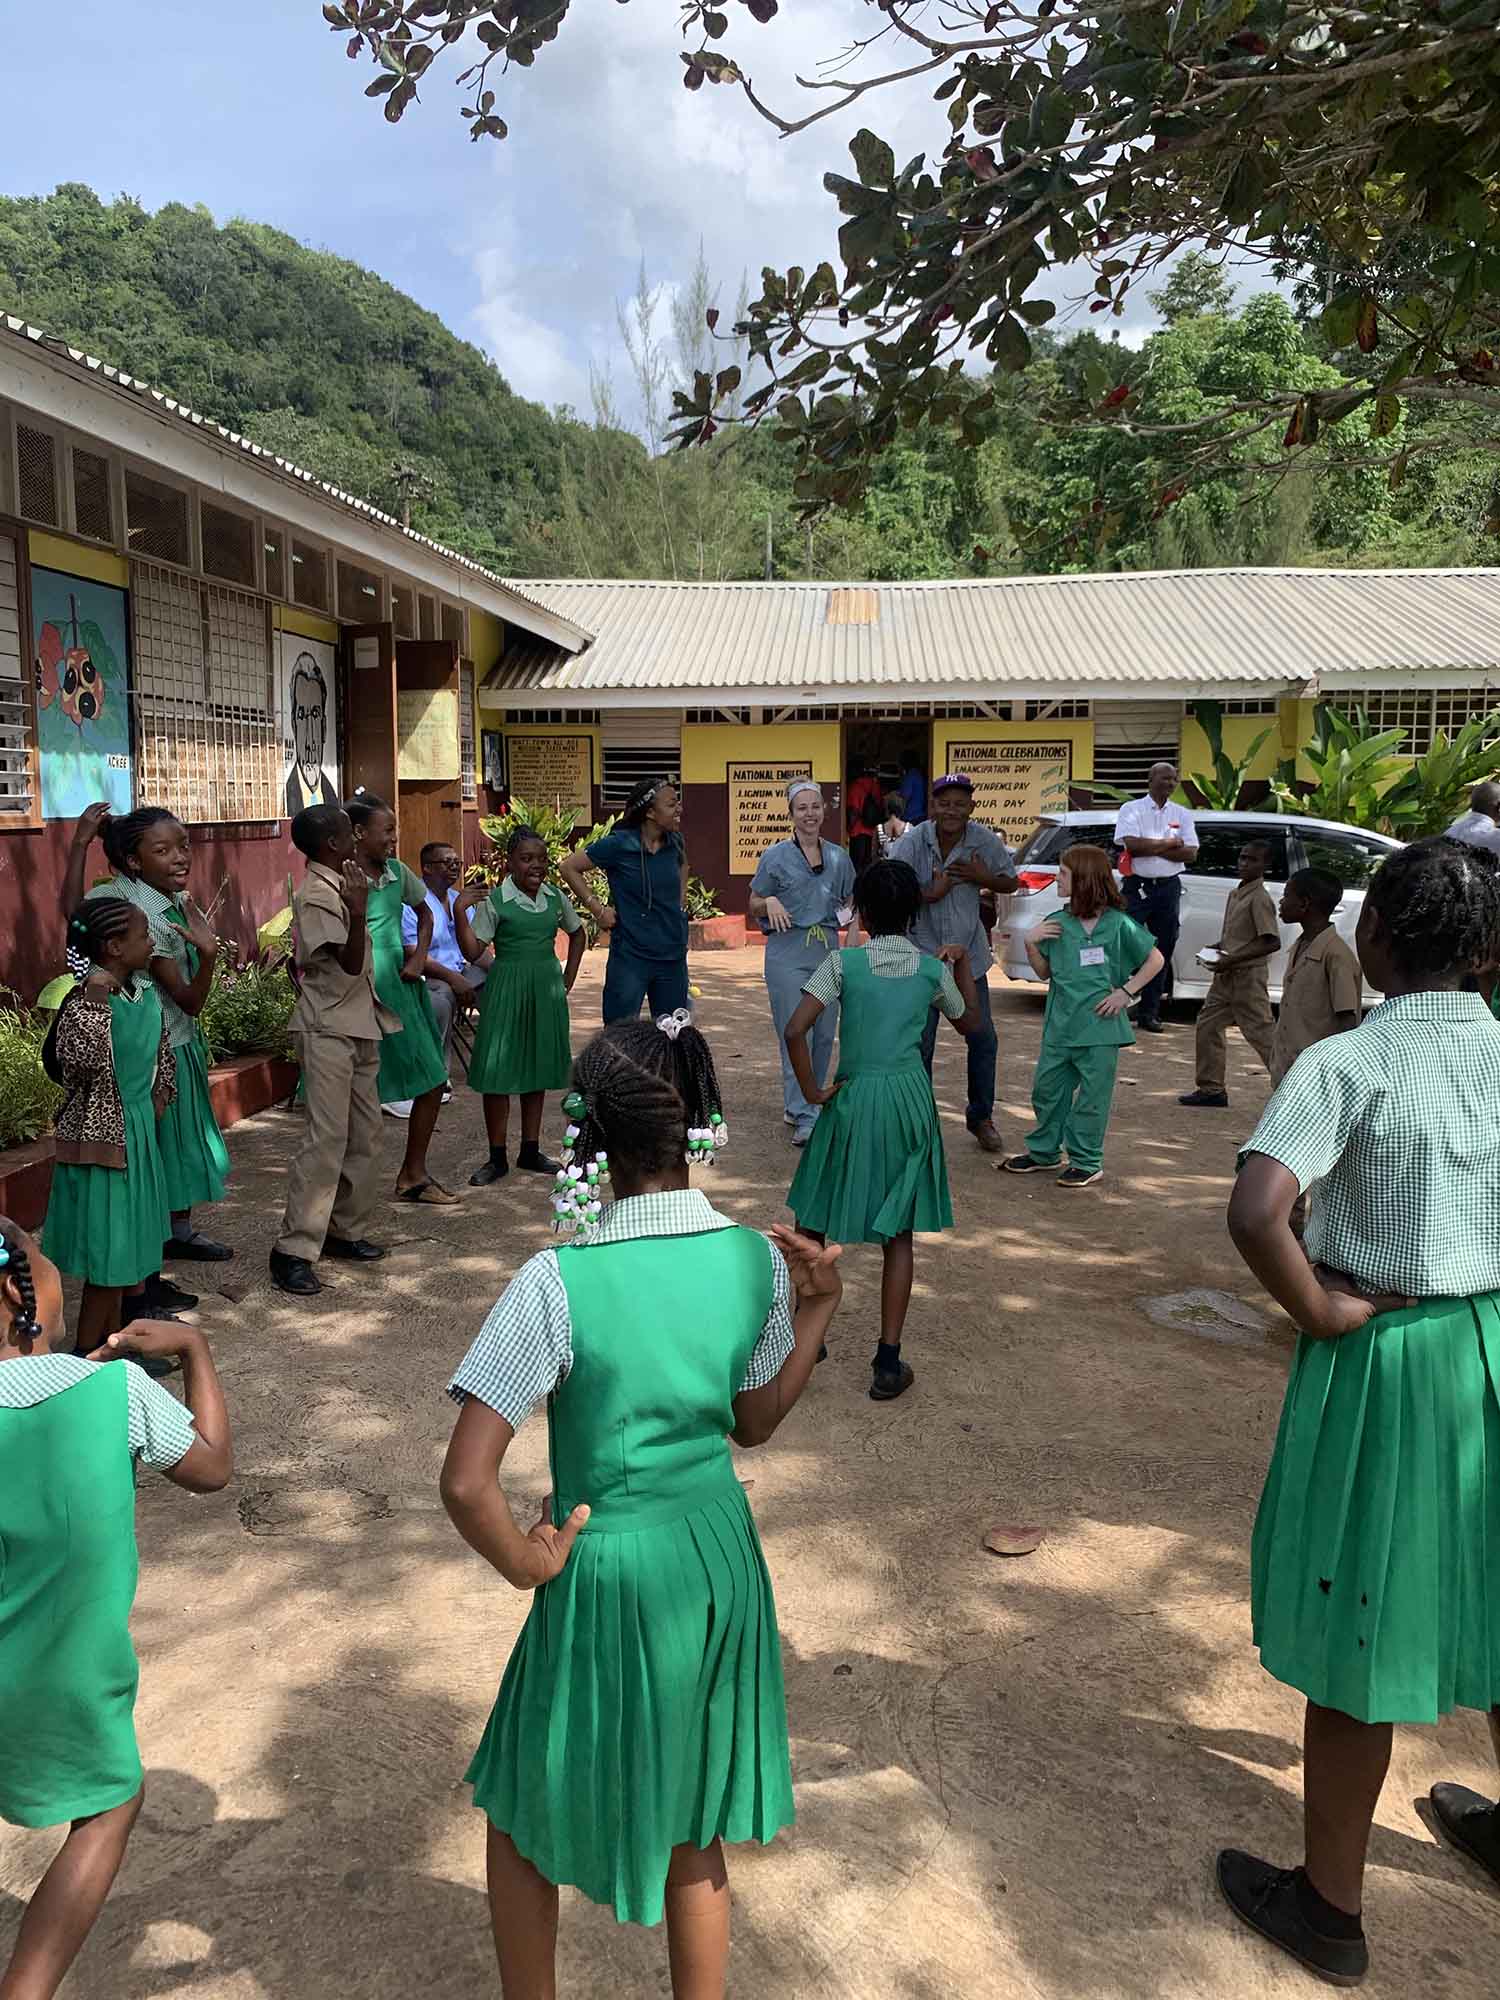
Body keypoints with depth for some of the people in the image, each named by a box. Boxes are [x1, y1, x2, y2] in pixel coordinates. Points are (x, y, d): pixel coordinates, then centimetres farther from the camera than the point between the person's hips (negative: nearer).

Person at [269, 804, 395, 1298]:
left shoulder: (342, 885, 11)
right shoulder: (316, 896, -16)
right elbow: (350, 963, -23)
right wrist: (358, 912, -33)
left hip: (360, 1025, 9)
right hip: (328, 1030, -9)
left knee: (365, 1133, 12)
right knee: (327, 1138, -12)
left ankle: (345, 1229, 22)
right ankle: (294, 1249, -8)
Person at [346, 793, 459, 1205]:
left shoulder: (397, 872, 7)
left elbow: (424, 912, 22)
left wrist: (419, 958, 7)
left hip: (402, 983, 8)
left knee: (433, 1080, 11)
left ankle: (413, 1174, 25)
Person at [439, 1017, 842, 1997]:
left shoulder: (560, 1280, -25)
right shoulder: (756, 1256, -11)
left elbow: (466, 1483, -25)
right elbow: (753, 1422, 3)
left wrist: (528, 1563, -8)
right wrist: (815, 1311, 5)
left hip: (608, 1576, -4)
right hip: (720, 1560, 5)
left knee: (527, 1811, 25)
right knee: (691, 1827, 27)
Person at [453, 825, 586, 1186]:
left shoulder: (556, 897, 4)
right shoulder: (494, 900, -8)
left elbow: (577, 933, 21)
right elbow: (472, 951, -10)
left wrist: (568, 979, 13)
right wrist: (460, 911, -22)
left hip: (546, 990, 5)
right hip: (507, 989, -4)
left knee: (538, 1068, 11)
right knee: (498, 1071, -3)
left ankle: (530, 1151, 23)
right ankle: (497, 1158, 7)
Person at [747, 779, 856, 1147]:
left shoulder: (839, 858, 11)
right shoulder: (776, 856, 0)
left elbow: (847, 902, 22)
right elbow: (753, 905, 5)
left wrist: (848, 913, 0)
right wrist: (769, 902, -17)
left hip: (829, 951, 4)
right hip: (788, 953, -4)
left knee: (824, 1036, 6)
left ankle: (798, 1105, 23)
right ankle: (804, 1119, -6)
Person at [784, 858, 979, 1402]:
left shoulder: (844, 963, -8)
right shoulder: (933, 969, 0)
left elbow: (795, 1031, -18)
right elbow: (970, 1023, 19)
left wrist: (812, 1089, -6)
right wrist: (963, 965, 26)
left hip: (854, 1099, -2)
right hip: (910, 1100, 2)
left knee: (812, 1221, 16)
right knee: (898, 1234, 9)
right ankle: (889, 1362, 9)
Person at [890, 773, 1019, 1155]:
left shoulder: (985, 841, -5)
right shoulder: (911, 844, -14)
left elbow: (1011, 882, 8)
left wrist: (985, 878, -11)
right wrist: (931, 894, -24)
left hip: (969, 956, 3)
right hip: (921, 955, -3)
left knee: (983, 1038, 9)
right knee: (919, 1044, 2)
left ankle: (981, 1117, 26)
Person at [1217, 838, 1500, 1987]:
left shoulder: (1347, 1064, -18)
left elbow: (1255, 1212, -32)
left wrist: (1320, 1313, -15)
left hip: (1384, 1360, -5)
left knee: (1359, 1627, 9)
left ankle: (1329, 1909, 28)